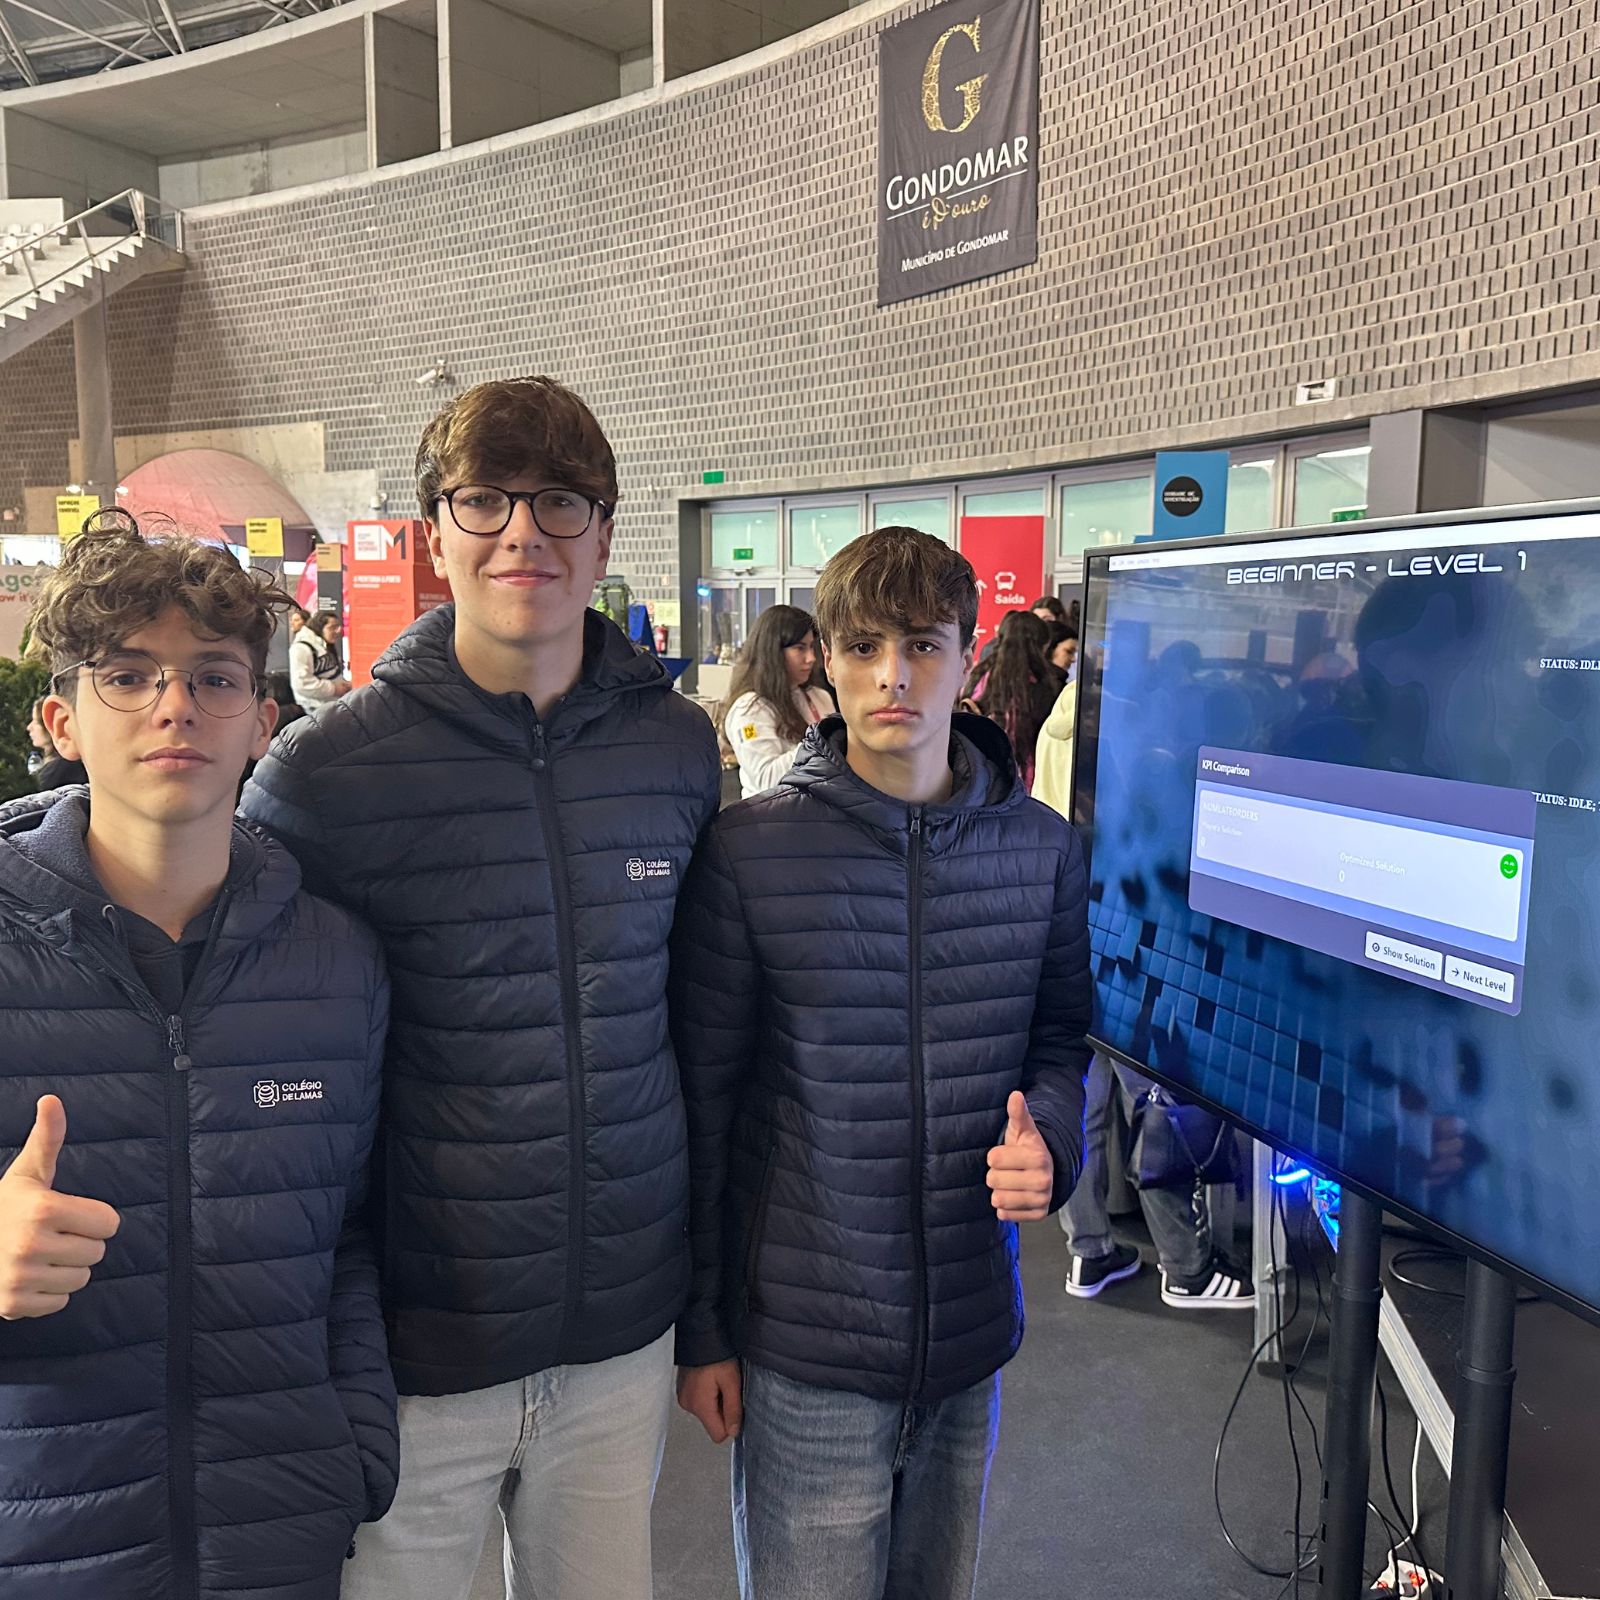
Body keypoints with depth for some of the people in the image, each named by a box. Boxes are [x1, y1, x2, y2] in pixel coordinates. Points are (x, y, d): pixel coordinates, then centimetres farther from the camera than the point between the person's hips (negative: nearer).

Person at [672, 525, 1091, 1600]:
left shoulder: (1043, 849, -2)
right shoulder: (750, 851, -11)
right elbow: (700, 1099, -6)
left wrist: (1048, 1139, -12)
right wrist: (699, 1328, -2)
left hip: (972, 1332, 4)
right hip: (800, 1344, -3)